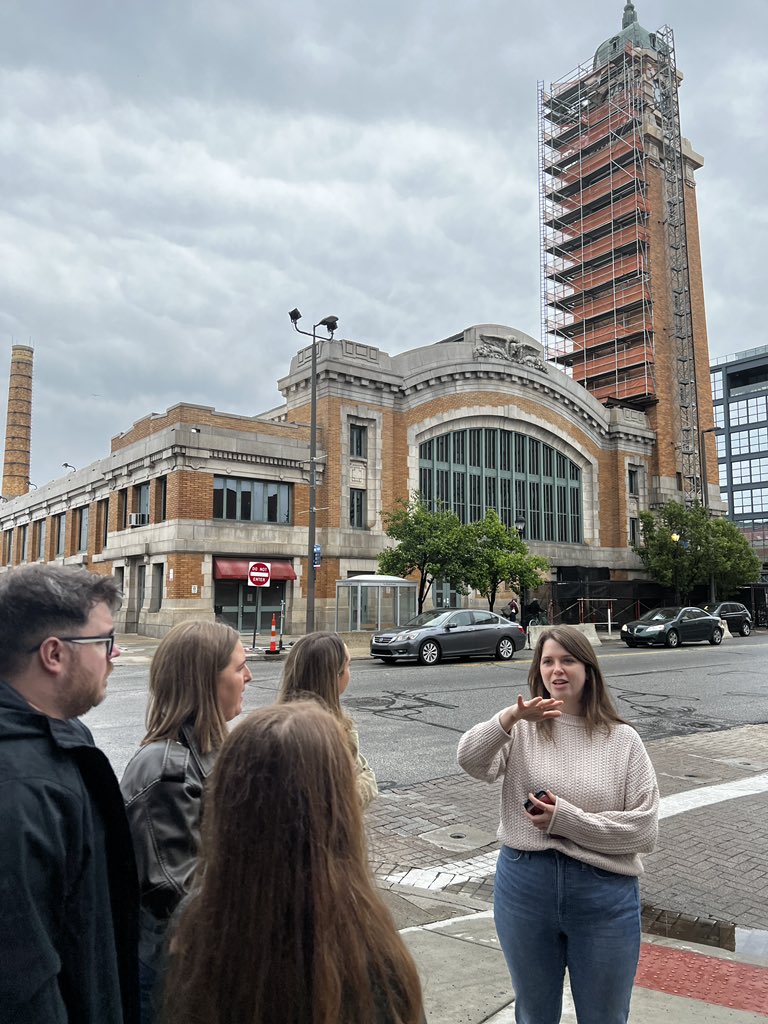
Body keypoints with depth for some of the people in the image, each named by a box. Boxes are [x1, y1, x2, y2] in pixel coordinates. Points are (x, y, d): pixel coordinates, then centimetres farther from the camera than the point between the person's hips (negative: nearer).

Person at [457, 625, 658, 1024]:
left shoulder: (622, 740, -5)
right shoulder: (523, 730, -4)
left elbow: (645, 829, -10)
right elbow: (471, 762, -22)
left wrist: (567, 820, -19)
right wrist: (509, 718, -39)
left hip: (604, 895, -1)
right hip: (525, 886, 1)